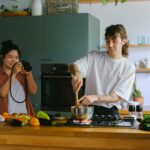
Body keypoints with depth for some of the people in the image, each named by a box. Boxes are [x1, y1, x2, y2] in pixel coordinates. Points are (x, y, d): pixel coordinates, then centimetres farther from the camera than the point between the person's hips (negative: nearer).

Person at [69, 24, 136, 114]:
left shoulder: (129, 67, 0)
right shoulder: (94, 56, 6)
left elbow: (117, 97, -7)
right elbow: (73, 66, -4)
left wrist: (95, 97, -24)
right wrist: (77, 73, -28)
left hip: (111, 112, 0)